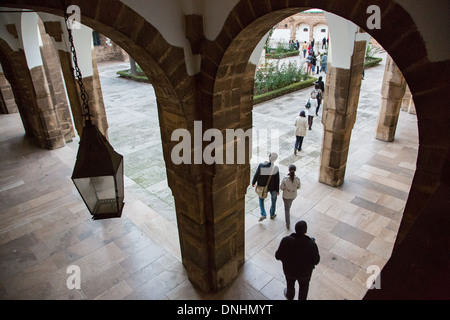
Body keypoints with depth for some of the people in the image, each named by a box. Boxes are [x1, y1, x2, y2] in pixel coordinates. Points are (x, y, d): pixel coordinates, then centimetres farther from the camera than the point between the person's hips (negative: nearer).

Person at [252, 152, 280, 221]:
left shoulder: (261, 165, -24)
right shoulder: (275, 168, -23)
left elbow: (256, 175, -15)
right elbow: (277, 181, -15)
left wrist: (253, 183, 4)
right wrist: (277, 190, -1)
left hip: (263, 187, 1)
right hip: (273, 187, 0)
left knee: (261, 199, 26)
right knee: (273, 199, 27)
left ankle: (263, 215, 15)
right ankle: (272, 215, 42)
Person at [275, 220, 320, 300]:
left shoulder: (286, 240, -32)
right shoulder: (311, 244, -34)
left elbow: (278, 256, -19)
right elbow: (316, 261, -17)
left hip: (289, 270, 2)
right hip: (305, 272, -1)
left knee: (290, 283, 34)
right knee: (304, 286, 31)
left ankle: (289, 296, 63)